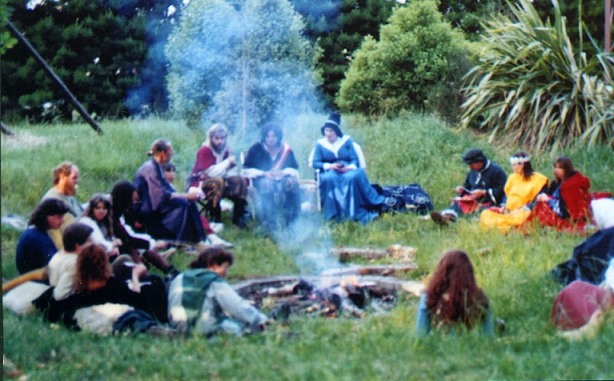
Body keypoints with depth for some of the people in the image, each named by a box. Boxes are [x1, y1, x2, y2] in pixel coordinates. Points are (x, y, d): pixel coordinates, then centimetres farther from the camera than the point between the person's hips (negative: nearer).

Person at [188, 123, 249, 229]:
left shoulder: (226, 151, 5)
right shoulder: (205, 151, -16)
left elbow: (233, 172, 2)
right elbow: (212, 172, -25)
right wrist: (228, 162, -14)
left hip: (222, 182, 7)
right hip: (200, 184, -7)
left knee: (240, 181, -11)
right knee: (218, 182, -36)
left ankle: (238, 217, -7)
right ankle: (215, 219, -29)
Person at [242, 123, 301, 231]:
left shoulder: (286, 150, 11)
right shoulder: (256, 149, 3)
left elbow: (294, 169, 10)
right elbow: (246, 170, -2)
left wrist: (284, 172, -12)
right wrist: (264, 173, -16)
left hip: (282, 178, 2)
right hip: (261, 178, -2)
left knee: (293, 182, -32)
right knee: (266, 183, -40)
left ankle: (291, 219, -22)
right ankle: (269, 222, -38)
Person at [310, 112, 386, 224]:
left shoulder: (346, 141, 14)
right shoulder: (320, 144, 13)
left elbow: (355, 159, 6)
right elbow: (315, 163, 2)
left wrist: (351, 167, -17)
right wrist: (329, 166, -15)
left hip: (347, 170, 1)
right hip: (329, 171, -1)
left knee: (354, 176, -36)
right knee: (329, 179, -39)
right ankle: (335, 214, -40)